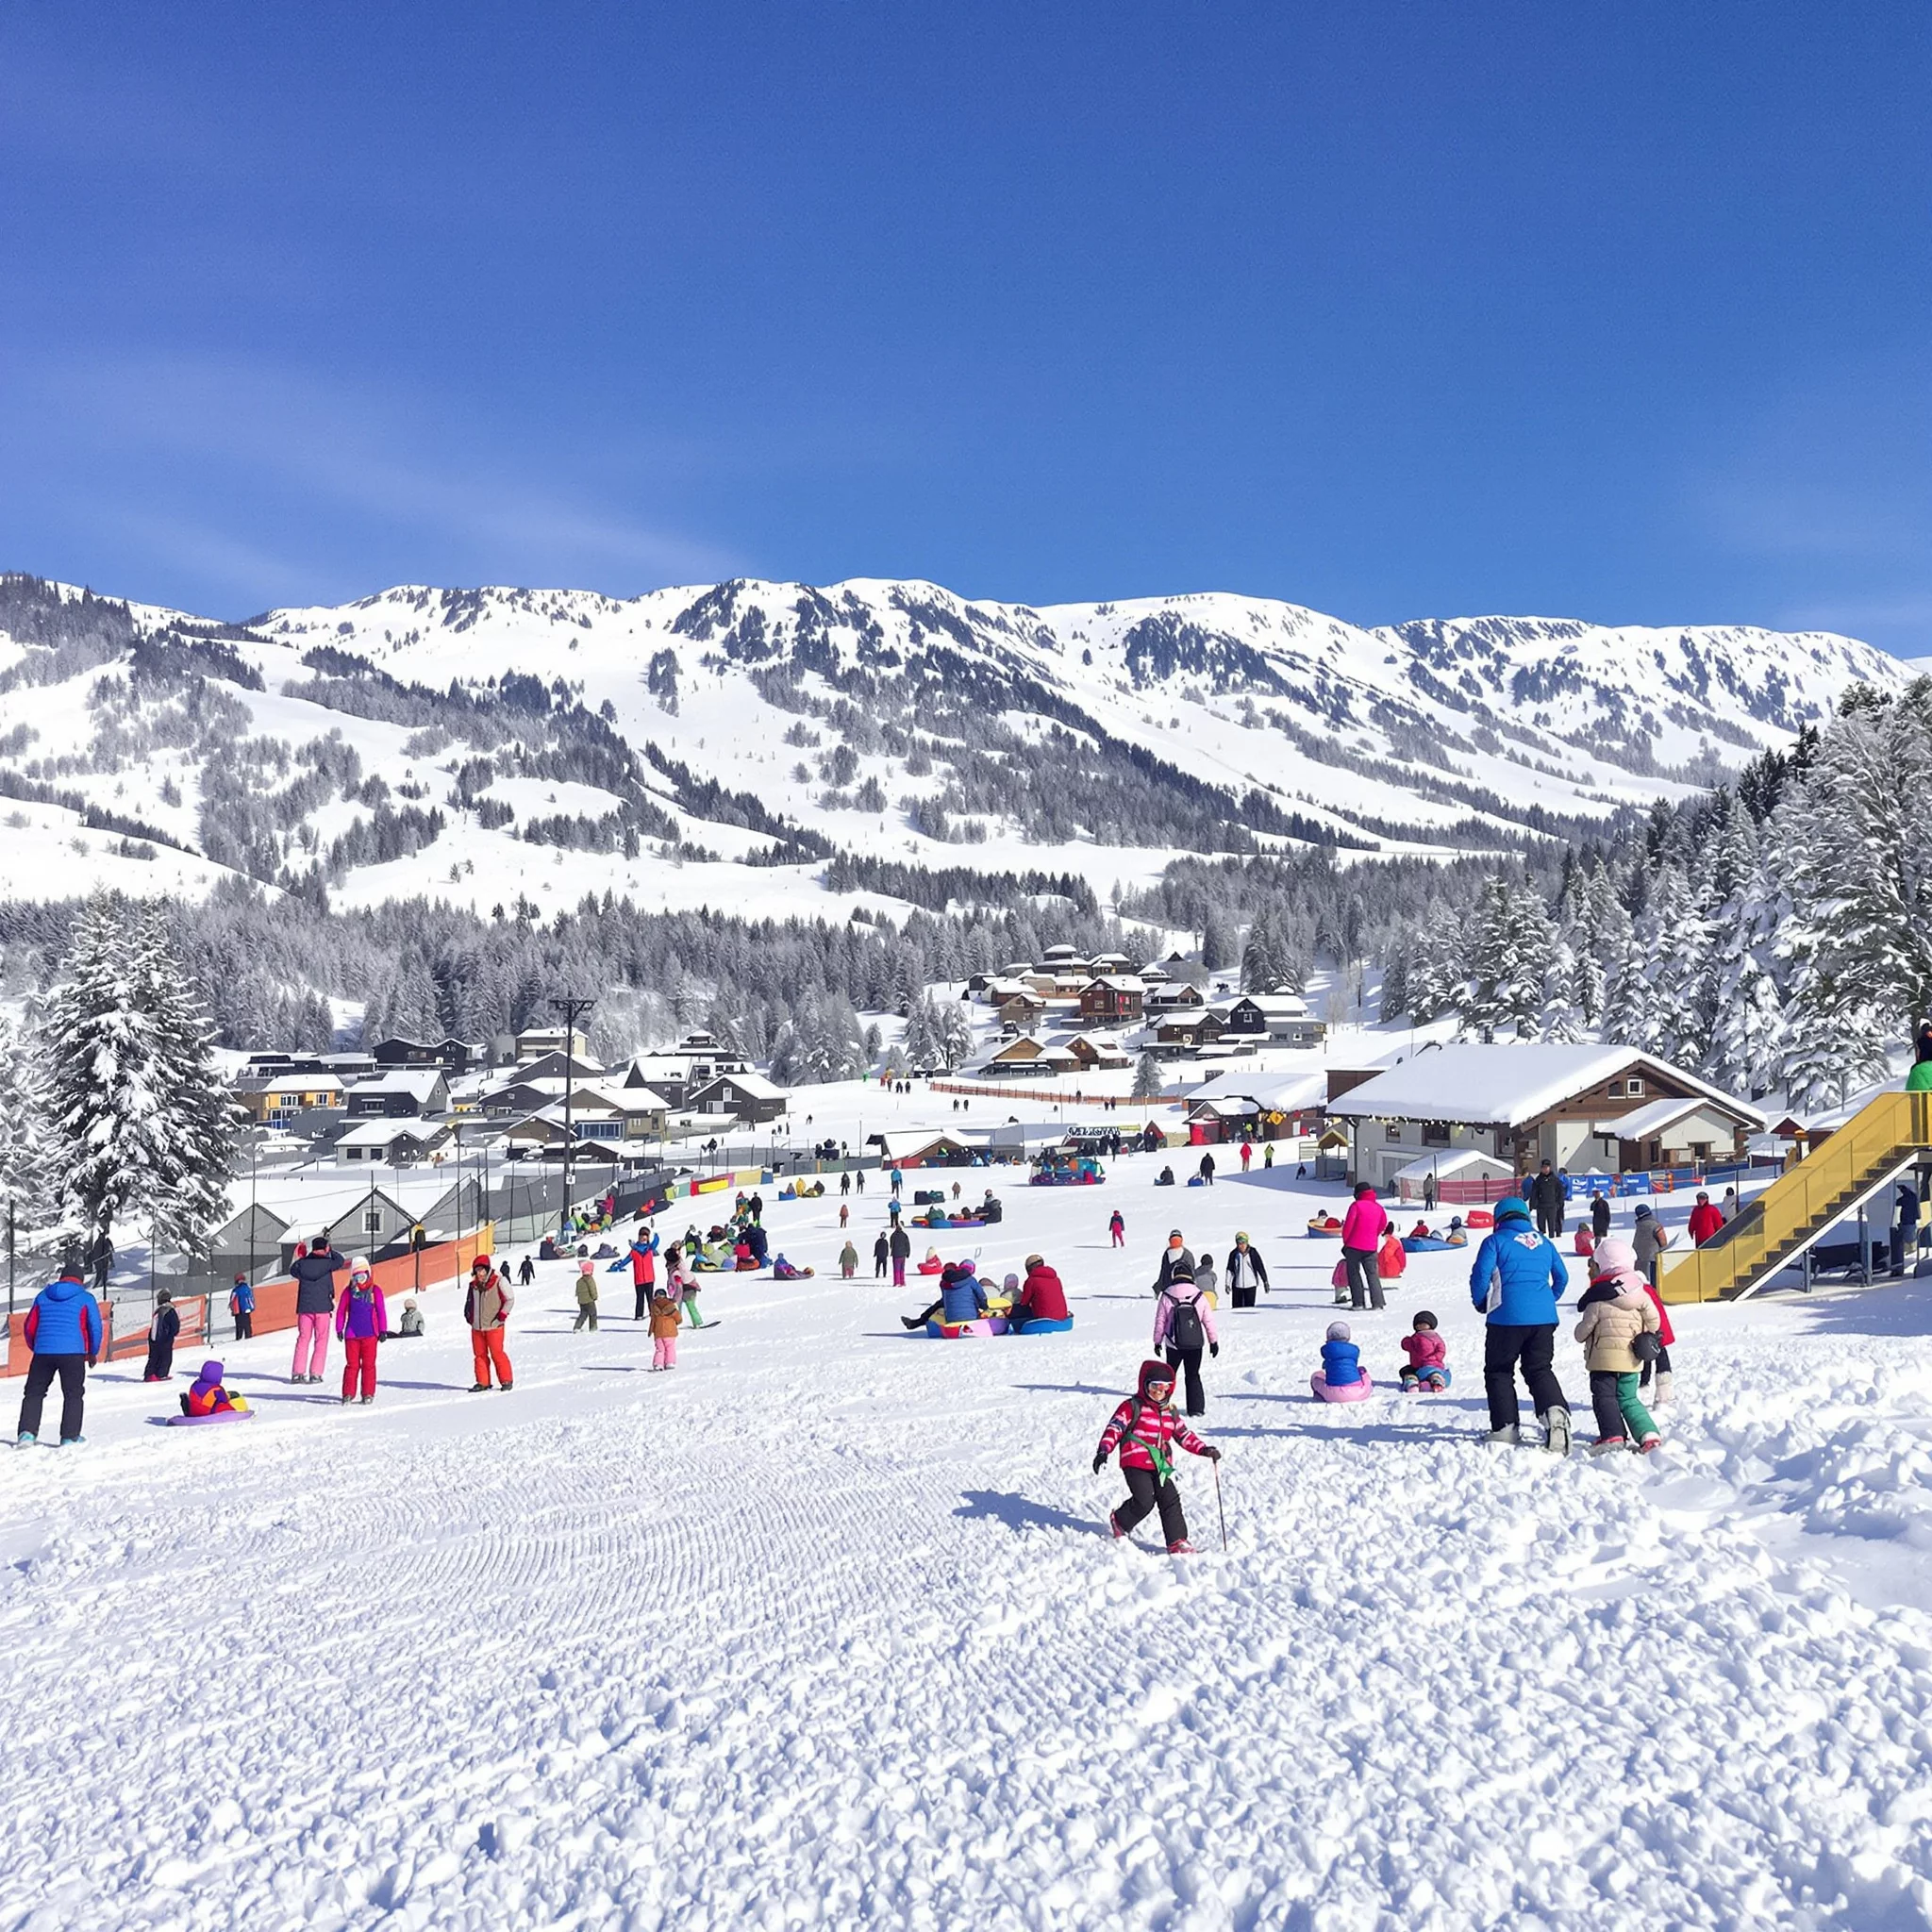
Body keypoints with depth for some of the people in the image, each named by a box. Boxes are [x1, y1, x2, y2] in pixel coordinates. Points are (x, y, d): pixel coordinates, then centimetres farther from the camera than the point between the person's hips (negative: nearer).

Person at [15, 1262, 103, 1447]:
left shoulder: (42, 1297, 13)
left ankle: (27, 1432, 1)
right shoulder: (86, 1299, 4)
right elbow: (96, 1328, 1)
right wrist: (93, 1353, 15)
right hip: (73, 1353, -2)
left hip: (43, 1353, 2)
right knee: (73, 1395, 7)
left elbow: (29, 1327, 15)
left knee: (33, 1393, 14)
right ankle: (69, 1437, 3)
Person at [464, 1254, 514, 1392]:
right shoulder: (473, 1285, 10)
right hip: (477, 1327, 6)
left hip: (494, 1325, -6)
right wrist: (468, 1315, 11)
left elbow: (510, 1299, -5)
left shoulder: (499, 1281, -8)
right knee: (479, 1354, 8)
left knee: (497, 1353, -5)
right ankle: (482, 1382, 16)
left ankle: (506, 1380, 4)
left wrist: (502, 1315, -11)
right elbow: (469, 1301, 25)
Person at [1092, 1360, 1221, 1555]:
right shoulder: (1133, 1407, -2)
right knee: (1145, 1501, -14)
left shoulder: (1170, 1413, 16)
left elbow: (1184, 1435, 22)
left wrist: (1204, 1449, 9)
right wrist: (1103, 1450, -20)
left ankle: (1177, 1541, 2)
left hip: (1160, 1466, 6)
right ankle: (1119, 1521, 13)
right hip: (1135, 1463, -6)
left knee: (1170, 1500, -4)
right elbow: (1114, 1428, -7)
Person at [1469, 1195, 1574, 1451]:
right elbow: (1562, 1277, 20)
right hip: (1544, 1317, 4)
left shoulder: (1495, 1241, 1)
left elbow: (1480, 1275, -7)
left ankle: (1506, 1428, 3)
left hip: (1507, 1317, -4)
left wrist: (1481, 1304, 9)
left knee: (1499, 1371, 9)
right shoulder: (1544, 1242, 16)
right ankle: (1555, 1410, -15)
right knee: (1539, 1369, 12)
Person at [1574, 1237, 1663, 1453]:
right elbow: (1653, 1319, 6)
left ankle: (1613, 1435, -15)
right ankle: (1648, 1434, 3)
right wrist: (1645, 1336, 24)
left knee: (1604, 1395, 0)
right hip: (1631, 1357, 5)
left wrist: (1580, 1334, 17)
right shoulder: (1641, 1292, 3)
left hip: (1604, 1356, -5)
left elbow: (1586, 1327, -5)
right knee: (1628, 1398, 16)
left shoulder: (1598, 1299, -10)